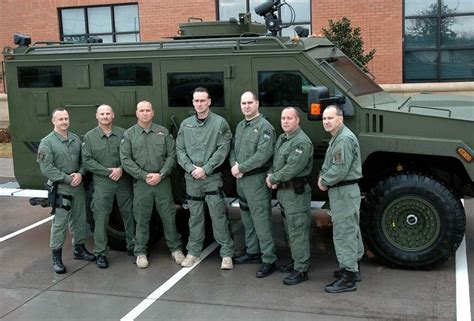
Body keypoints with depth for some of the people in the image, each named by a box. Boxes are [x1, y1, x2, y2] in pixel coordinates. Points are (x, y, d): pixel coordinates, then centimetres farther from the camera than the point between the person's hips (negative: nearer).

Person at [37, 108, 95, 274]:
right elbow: (46, 168, -13)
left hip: (78, 186, 6)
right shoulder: (47, 142, -7)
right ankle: (56, 257, 4)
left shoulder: (76, 139, 9)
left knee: (79, 219, 15)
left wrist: (80, 174, -8)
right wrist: (67, 179, -16)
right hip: (60, 188, -6)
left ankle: (79, 249, 31)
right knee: (59, 223, -6)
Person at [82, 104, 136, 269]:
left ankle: (133, 246, 25)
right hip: (102, 183, -1)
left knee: (129, 214, 10)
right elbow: (87, 161, -4)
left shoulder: (122, 133, 3)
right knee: (101, 218, 0)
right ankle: (100, 253, 8)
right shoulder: (89, 137, 2)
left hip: (124, 180, 2)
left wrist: (121, 169, -16)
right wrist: (108, 172, -12)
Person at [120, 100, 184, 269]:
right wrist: (145, 176, -11)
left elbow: (171, 155, 3)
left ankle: (175, 248, 19)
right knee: (142, 219, 5)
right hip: (141, 183, -1)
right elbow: (125, 160, -3)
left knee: (169, 216, 6)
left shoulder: (163, 132, 6)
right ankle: (141, 252, 15)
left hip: (163, 181, 1)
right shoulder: (129, 134, 3)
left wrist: (161, 174, -9)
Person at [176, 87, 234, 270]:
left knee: (218, 216, -2)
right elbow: (180, 150, 6)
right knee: (195, 217, 12)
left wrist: (205, 169, -14)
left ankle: (227, 253, 6)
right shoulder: (185, 124, 8)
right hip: (191, 178, 4)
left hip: (212, 178, -4)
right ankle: (193, 252, 21)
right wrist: (191, 168, -9)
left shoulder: (220, 123, -4)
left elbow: (222, 150, -10)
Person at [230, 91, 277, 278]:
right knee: (247, 218, 18)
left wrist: (241, 167, -16)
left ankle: (269, 260, -4)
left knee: (261, 220, -8)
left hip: (256, 179, -9)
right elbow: (233, 148, 17)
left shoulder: (265, 127, -12)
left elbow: (263, 155, -20)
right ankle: (252, 252, 31)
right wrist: (233, 165, -4)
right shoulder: (240, 126, 15)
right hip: (240, 179, 9)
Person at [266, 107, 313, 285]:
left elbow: (292, 168, -23)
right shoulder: (282, 138, 15)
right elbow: (275, 160, 20)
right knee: (291, 230, 19)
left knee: (297, 231, -6)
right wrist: (270, 175, -1)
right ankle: (296, 261, 32)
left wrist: (273, 179, -12)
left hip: (296, 192, -10)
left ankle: (301, 270, 0)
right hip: (283, 190, 10)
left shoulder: (302, 142, -17)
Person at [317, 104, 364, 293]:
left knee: (343, 232, -8)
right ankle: (353, 268, 31)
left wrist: (324, 181, -12)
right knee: (350, 230, 18)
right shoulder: (337, 138, 16)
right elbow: (329, 164, 21)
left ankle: (348, 279, -4)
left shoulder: (344, 139, -20)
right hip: (342, 191, 11)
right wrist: (322, 177, 3)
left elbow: (340, 170, -26)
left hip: (344, 192, -11)